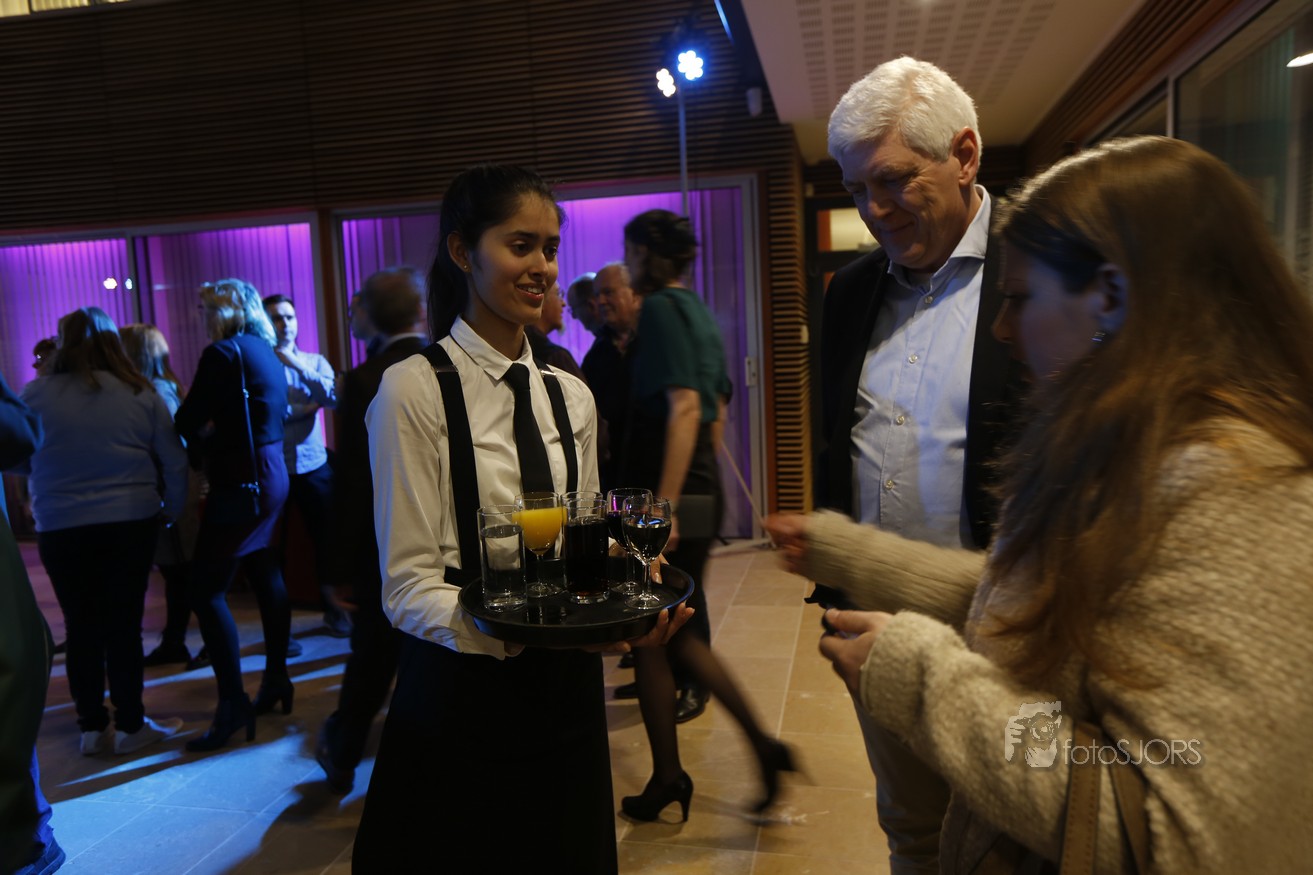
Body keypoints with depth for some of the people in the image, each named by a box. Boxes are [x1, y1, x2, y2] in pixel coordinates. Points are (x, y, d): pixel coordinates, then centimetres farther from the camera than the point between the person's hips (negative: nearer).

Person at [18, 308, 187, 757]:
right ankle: (130, 726, 15)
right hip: (132, 522, 0)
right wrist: (173, 512, 12)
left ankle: (92, 727, 20)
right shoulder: (140, 393, -3)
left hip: (61, 528, 1)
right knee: (123, 624, 6)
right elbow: (175, 464, 0)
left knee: (81, 626, 11)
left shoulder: (33, 396, -3)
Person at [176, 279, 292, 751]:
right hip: (271, 474, 9)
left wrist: (197, 434, 8)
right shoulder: (266, 352, 12)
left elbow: (188, 421, -12)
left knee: (207, 590, -5)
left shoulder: (222, 354, -13)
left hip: (240, 483, -9)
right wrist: (208, 434, 9)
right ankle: (276, 680, 27)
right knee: (265, 575, 17)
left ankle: (233, 704, -3)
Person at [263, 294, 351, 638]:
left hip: (313, 464, 3)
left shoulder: (316, 362, 9)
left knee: (324, 536, 9)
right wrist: (304, 407, -10)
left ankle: (331, 606, 26)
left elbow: (333, 398, -8)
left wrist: (300, 367, -14)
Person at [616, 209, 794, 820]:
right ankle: (762, 746, 17)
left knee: (649, 636, 5)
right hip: (702, 490, 9)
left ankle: (667, 778, 17)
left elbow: (684, 408, -22)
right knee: (679, 632, 17)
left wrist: (663, 506, -25)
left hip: (667, 492, -9)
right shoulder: (699, 312, 15)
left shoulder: (660, 309, -12)